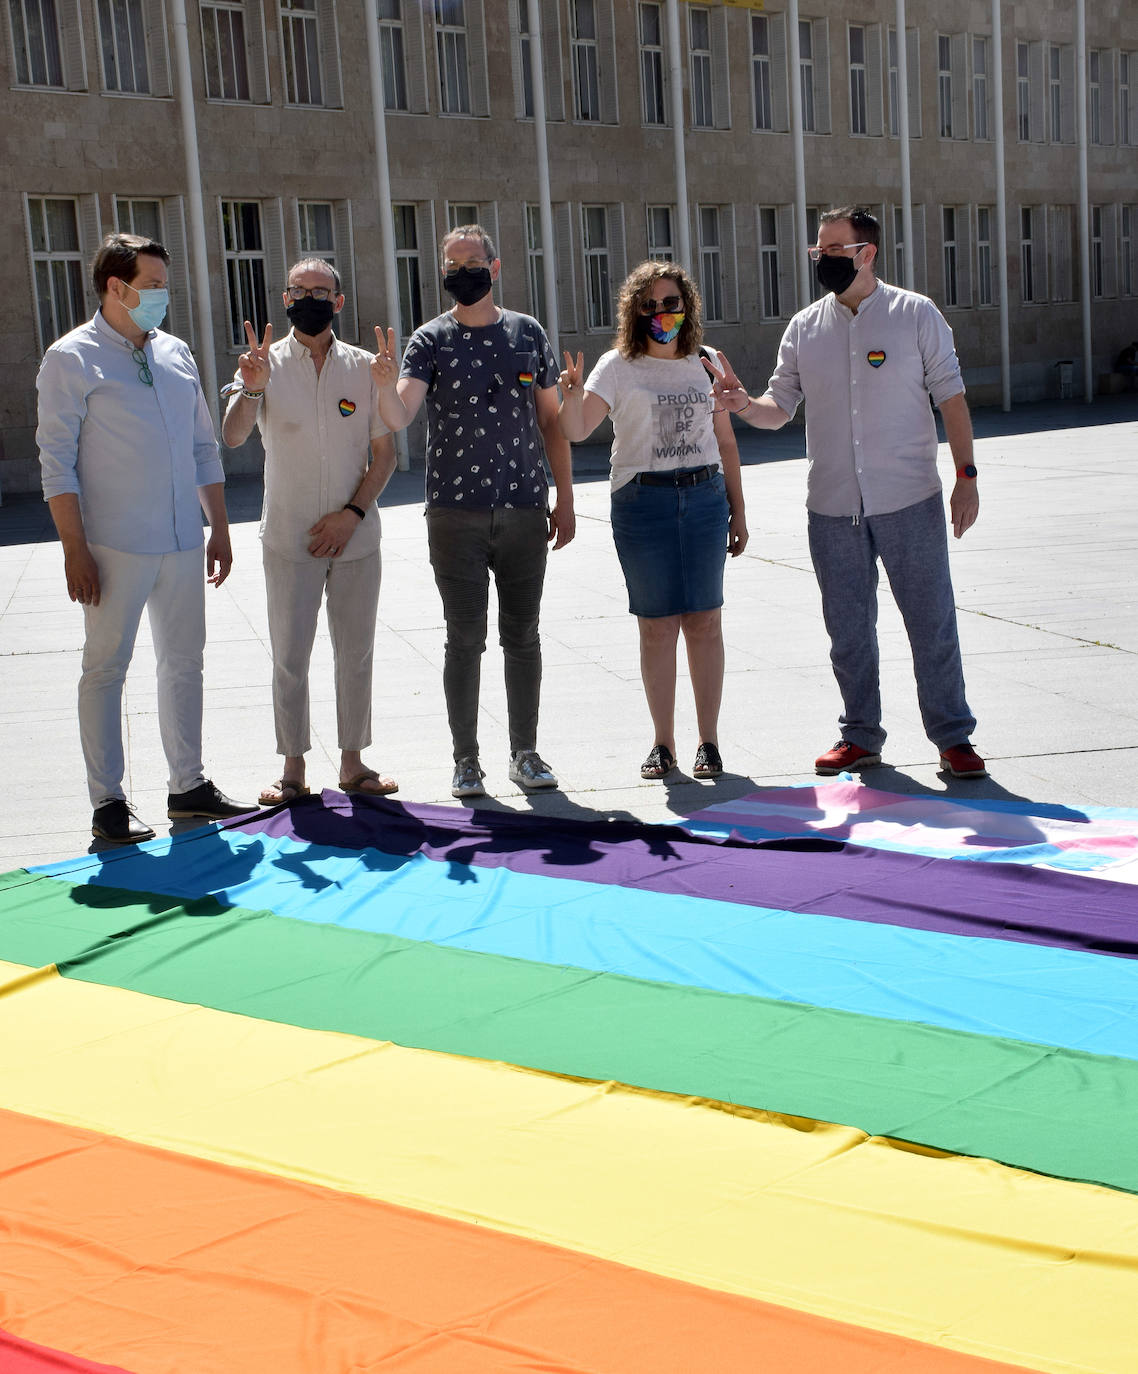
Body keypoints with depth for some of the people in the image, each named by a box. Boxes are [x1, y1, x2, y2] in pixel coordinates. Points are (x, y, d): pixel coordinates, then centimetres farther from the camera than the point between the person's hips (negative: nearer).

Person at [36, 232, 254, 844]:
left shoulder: (175, 354, 13)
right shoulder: (72, 359, -5)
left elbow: (203, 449, 18)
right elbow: (57, 460, -8)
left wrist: (219, 530, 14)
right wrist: (75, 548, -14)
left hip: (182, 543, 6)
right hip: (114, 547, -6)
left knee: (184, 662, 11)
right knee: (105, 669, 0)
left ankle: (188, 784, 22)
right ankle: (108, 802, 6)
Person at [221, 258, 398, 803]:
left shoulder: (364, 368, 4)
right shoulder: (266, 363, 0)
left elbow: (384, 452, 4)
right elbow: (233, 436, -14)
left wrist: (353, 512, -8)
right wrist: (251, 390, -33)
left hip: (355, 537, 2)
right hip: (289, 539, -1)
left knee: (356, 654, 7)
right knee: (289, 657, 1)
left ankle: (353, 762, 18)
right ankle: (293, 768, 10)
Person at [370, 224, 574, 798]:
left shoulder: (528, 334, 7)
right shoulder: (430, 340, -1)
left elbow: (551, 420, 11)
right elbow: (399, 417, -15)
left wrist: (564, 499, 6)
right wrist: (385, 385, -37)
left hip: (524, 509, 2)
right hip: (455, 513, -2)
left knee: (522, 635, 8)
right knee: (465, 638, 2)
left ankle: (525, 752, 19)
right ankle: (466, 758, 11)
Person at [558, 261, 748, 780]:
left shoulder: (705, 364, 10)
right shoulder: (618, 366, 2)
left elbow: (725, 441, 15)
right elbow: (577, 430, -8)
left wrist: (737, 511, 13)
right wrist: (574, 395, -29)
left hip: (704, 498, 2)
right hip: (642, 502, -2)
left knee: (705, 621, 1)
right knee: (657, 625, 0)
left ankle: (709, 740, 9)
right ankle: (663, 743, 9)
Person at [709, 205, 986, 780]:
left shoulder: (916, 314, 1)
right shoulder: (804, 328, 8)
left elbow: (950, 396, 1)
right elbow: (780, 405, 8)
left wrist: (966, 475, -5)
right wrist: (746, 405, -15)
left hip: (909, 501, -3)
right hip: (832, 507, 3)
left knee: (931, 623, 1)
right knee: (848, 629, 10)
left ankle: (953, 737, 11)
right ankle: (860, 736, 23)